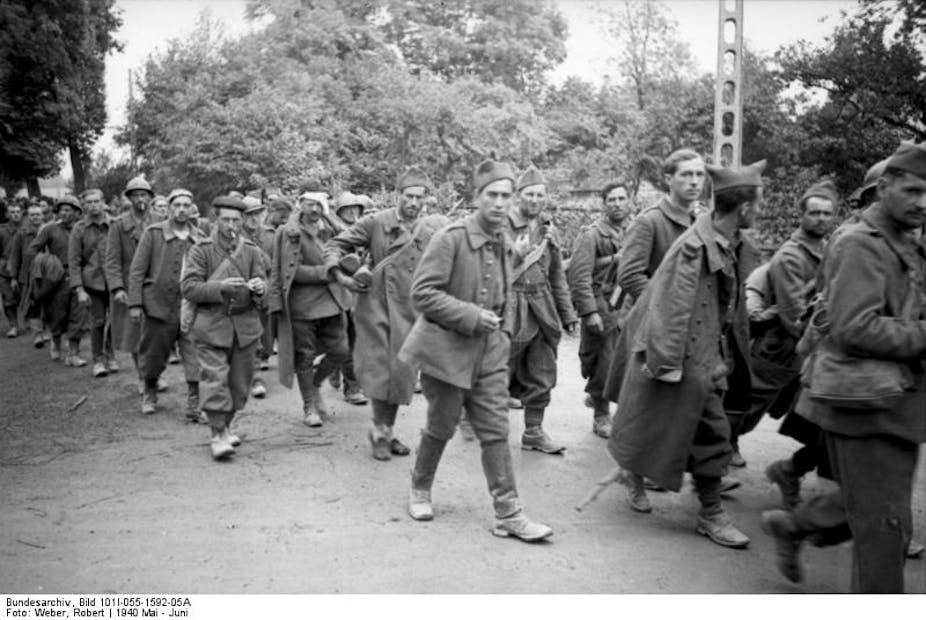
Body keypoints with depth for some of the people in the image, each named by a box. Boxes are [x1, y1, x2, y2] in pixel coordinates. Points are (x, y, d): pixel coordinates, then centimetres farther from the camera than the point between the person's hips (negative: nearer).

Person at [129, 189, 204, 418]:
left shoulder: (198, 238, 6)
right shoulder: (153, 233, -1)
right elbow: (137, 270, -2)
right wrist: (134, 304, -8)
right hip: (158, 304, -1)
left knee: (195, 357, -8)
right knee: (153, 354, 12)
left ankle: (194, 404, -3)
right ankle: (149, 393, 36)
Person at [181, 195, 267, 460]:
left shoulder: (251, 251, 8)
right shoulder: (200, 250, -2)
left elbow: (261, 284, 5)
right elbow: (188, 288, -8)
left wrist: (259, 287, -20)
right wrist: (220, 287, -22)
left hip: (245, 325, 4)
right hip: (212, 325, -3)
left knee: (240, 381, 8)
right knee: (215, 378, -10)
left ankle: (225, 425, 27)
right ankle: (217, 435, -4)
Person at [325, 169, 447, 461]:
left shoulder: (436, 227, 1)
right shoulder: (377, 223, -6)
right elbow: (336, 244, 0)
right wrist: (340, 275, -11)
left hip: (410, 310, 3)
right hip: (377, 306, -3)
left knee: (401, 373, 10)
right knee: (380, 370, -3)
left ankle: (389, 431, 26)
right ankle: (379, 431, 14)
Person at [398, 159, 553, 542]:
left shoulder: (502, 242, 7)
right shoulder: (451, 238, -15)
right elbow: (422, 293, -19)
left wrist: (497, 327, 12)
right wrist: (471, 316, -22)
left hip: (490, 353, 6)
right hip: (447, 349, -5)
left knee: (496, 432, 3)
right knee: (440, 428, 10)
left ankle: (508, 514, 8)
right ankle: (420, 490, 34)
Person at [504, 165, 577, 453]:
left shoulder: (548, 231, 13)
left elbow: (558, 276, 17)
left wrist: (568, 314, 15)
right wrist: (516, 253, -19)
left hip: (543, 312, 6)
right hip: (510, 310, -6)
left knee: (542, 377, 9)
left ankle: (534, 432, 21)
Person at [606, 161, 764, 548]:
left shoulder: (731, 246, 4)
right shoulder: (695, 247, -23)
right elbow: (671, 307, -24)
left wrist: (731, 357, 16)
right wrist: (665, 363, -23)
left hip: (707, 360, 8)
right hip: (678, 357, -8)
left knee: (711, 435, 12)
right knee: (651, 429, 10)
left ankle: (711, 515, 26)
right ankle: (635, 478, 36)